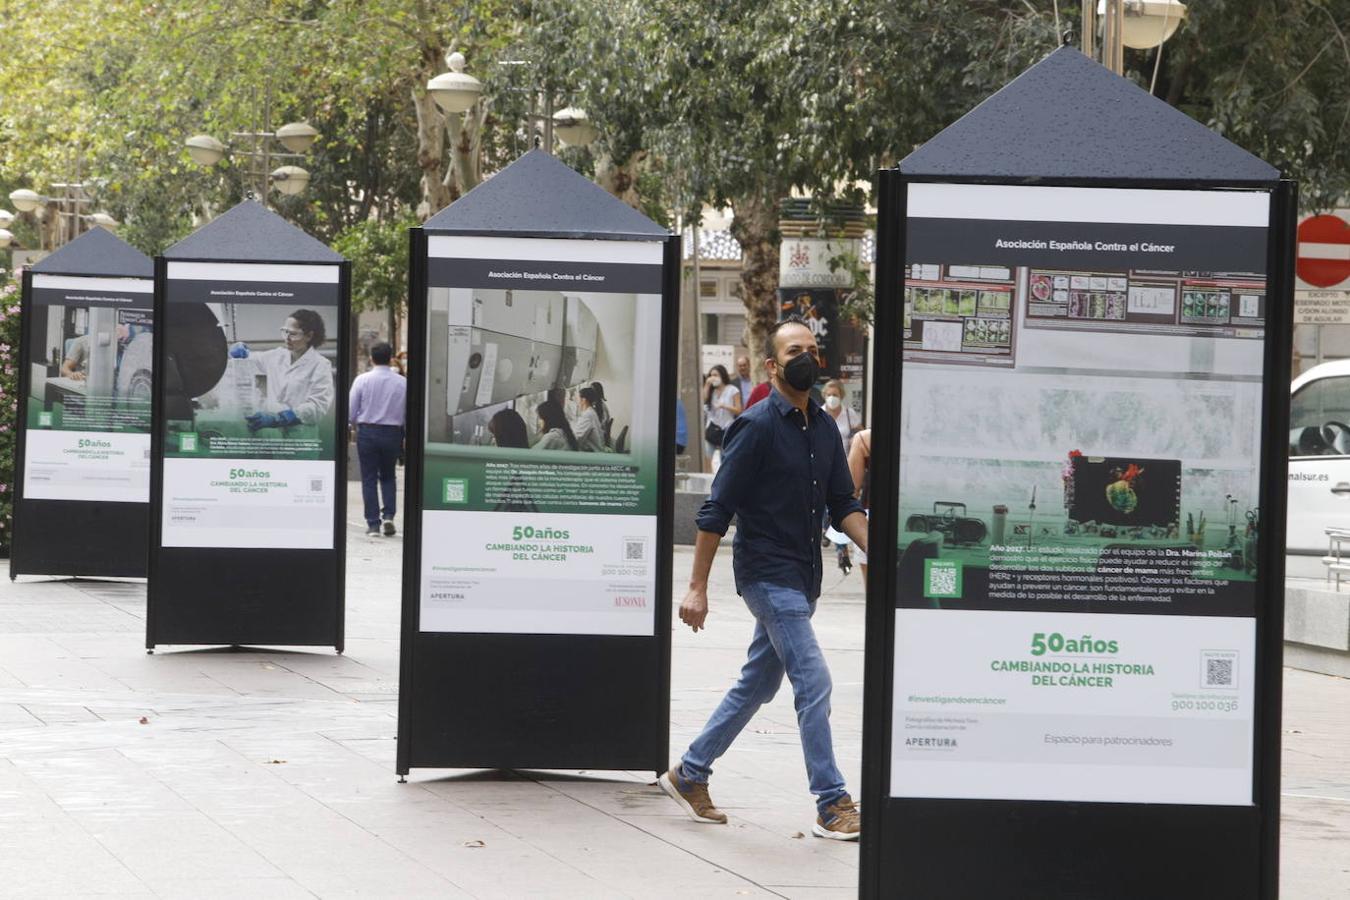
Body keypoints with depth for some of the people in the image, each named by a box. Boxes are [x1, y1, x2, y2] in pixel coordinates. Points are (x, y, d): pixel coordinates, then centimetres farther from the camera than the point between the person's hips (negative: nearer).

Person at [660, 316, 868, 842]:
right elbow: (717, 511, -12)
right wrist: (697, 587, -14)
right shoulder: (756, 427, -12)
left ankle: (689, 774, 28)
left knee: (757, 684, 15)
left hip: (802, 579, 8)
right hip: (767, 575, -8)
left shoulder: (824, 428, 10)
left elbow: (843, 505, 12)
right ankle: (831, 806, -8)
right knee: (813, 683, -12)